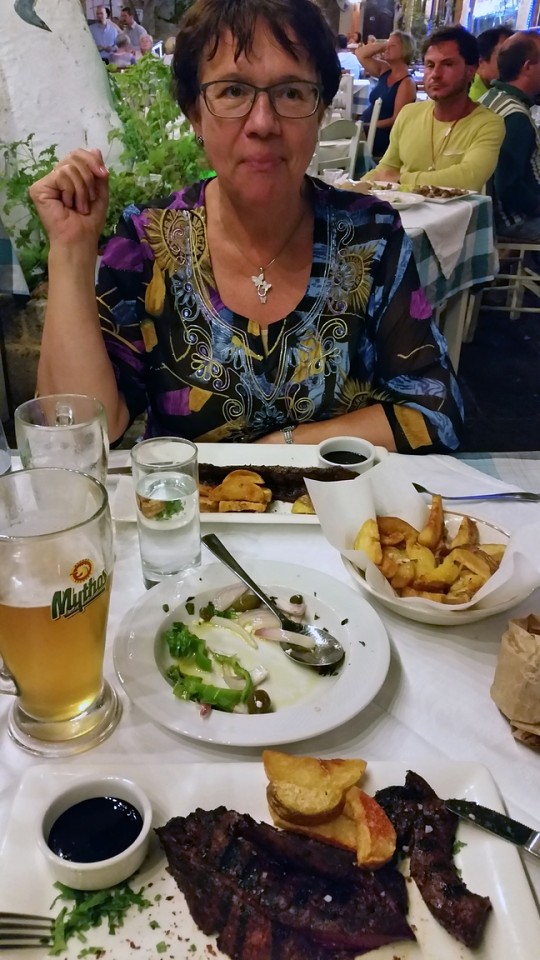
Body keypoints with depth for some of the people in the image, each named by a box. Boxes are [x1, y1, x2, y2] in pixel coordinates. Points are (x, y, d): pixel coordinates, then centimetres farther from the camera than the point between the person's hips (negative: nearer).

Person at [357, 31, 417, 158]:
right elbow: (360, 54, 18)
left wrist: (368, 125, -22)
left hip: (381, 137, -8)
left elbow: (397, 120, -17)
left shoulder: (407, 83, -9)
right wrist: (382, 45, 6)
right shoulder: (385, 70, 14)